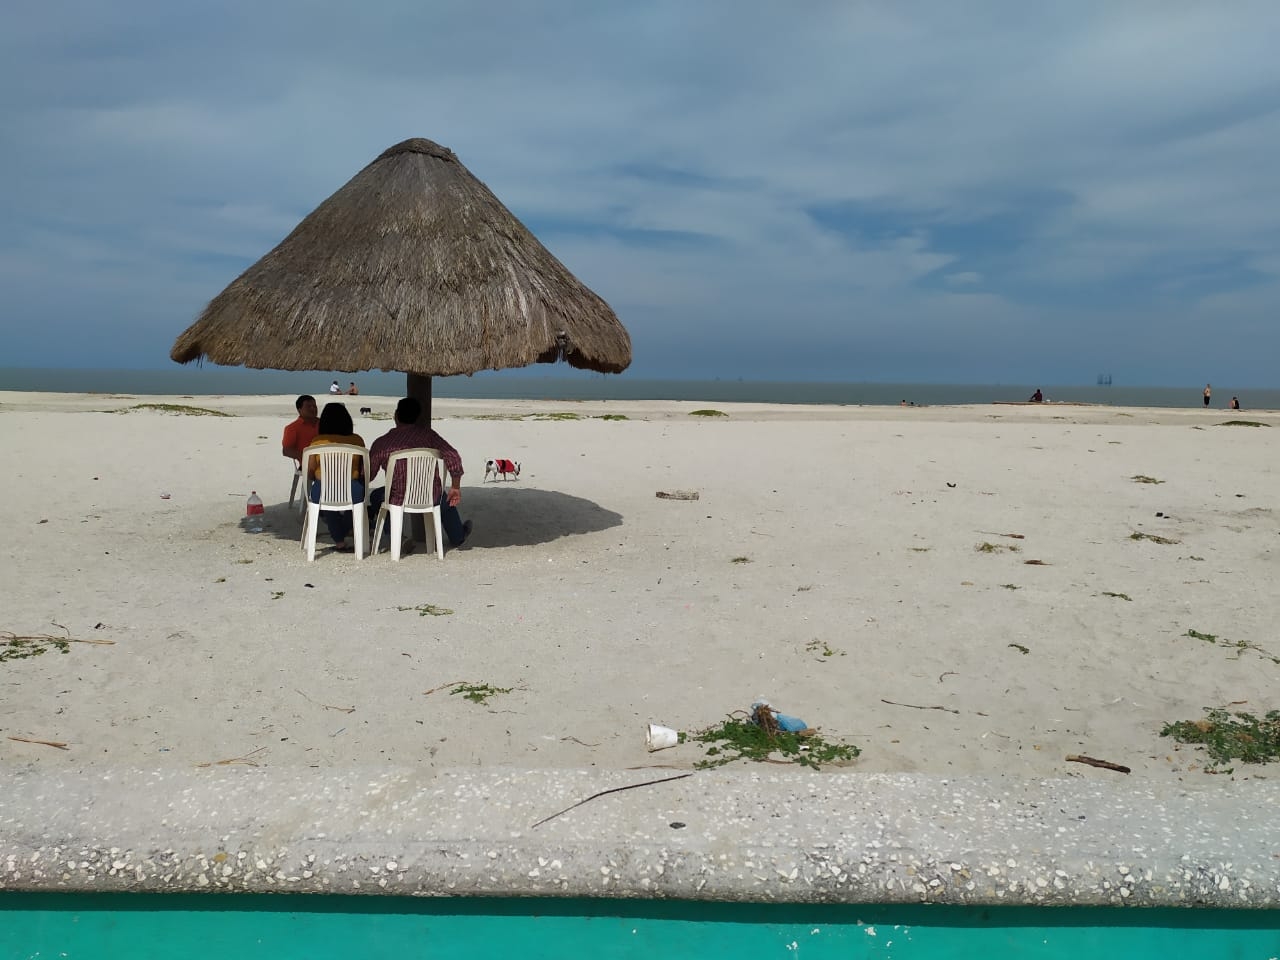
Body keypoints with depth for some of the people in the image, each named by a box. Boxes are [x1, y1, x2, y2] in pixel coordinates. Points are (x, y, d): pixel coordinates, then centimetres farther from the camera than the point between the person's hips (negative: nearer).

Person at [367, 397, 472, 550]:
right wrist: (456, 487, -1)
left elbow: (368, 475, 1)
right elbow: (453, 457, -14)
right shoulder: (427, 434, -7)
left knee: (376, 497, 32)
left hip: (399, 500, -1)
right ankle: (457, 537, 51)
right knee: (445, 499, 36)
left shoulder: (381, 443, -8)